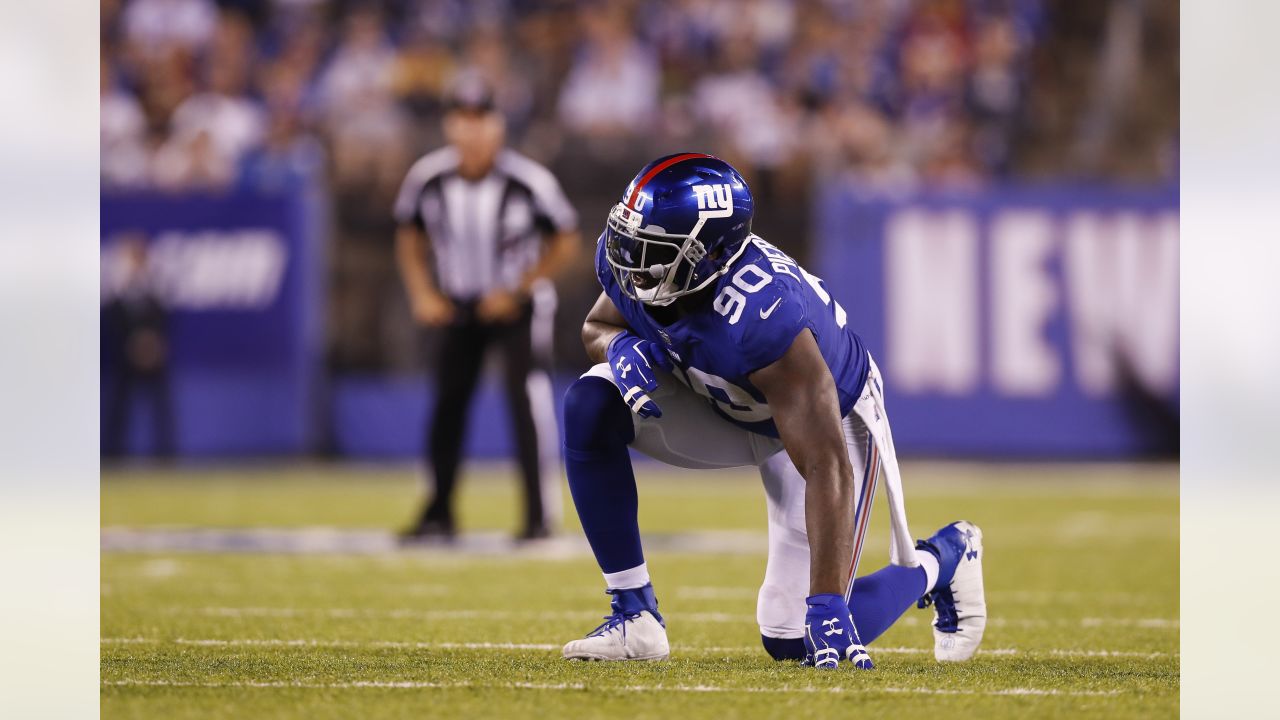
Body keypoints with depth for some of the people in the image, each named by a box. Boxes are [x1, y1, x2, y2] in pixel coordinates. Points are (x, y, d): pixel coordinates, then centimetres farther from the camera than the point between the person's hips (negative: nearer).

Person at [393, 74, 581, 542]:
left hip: (518, 306, -4)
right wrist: (422, 294, -5)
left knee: (528, 397, -19)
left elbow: (565, 242, -10)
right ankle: (439, 514, 20)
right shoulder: (428, 178, -13)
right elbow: (410, 237, 6)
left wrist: (517, 292, -15)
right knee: (447, 404, 5)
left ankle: (541, 515, -14)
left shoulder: (529, 181, -23)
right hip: (458, 306, 4)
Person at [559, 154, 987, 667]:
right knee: (590, 406, -22)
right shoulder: (628, 262, -24)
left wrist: (826, 604, -46)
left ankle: (942, 559, 20)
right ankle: (634, 617, -11)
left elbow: (827, 467, -42)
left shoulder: (763, 320, -44)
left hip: (828, 418, -6)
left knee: (795, 640, -10)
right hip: (725, 408, 6)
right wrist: (622, 348, -26)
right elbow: (597, 327, 1)